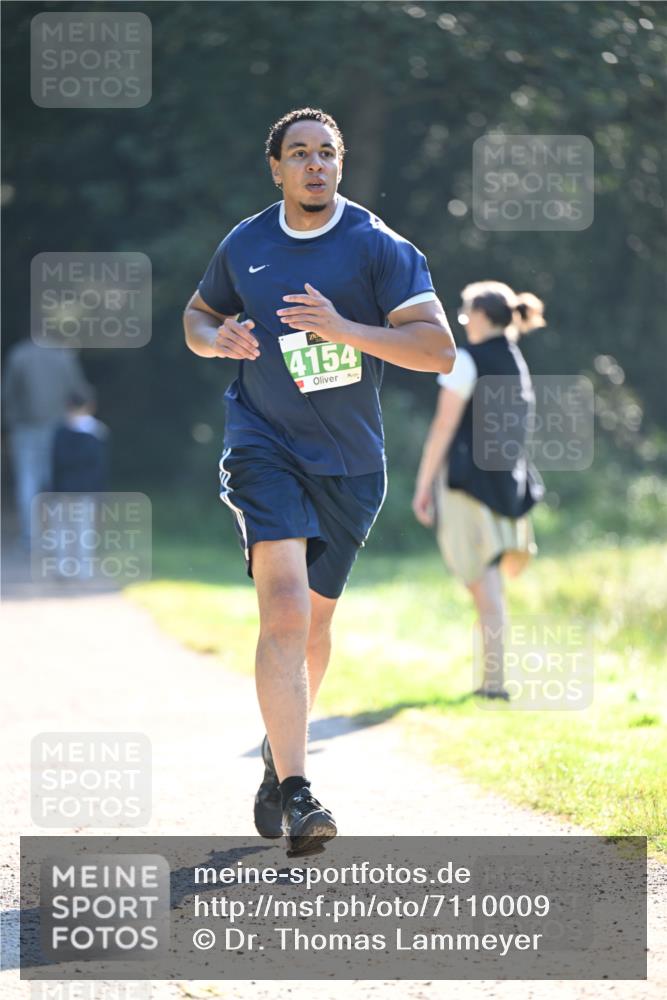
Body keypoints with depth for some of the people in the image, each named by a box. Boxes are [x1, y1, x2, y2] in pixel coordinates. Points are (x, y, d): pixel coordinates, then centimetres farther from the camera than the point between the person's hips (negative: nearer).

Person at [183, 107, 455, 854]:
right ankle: (294, 794, -26)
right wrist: (217, 339, -4)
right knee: (284, 605, -20)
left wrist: (343, 329, -27)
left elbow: (439, 348, -13)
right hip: (264, 447, -1)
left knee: (314, 620, 14)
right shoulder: (242, 246, 3)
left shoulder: (378, 247, -6)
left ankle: (278, 758, 41)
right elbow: (197, 316, 21)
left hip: (349, 462, 1)